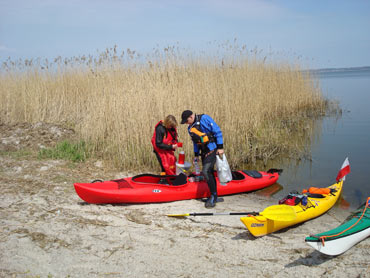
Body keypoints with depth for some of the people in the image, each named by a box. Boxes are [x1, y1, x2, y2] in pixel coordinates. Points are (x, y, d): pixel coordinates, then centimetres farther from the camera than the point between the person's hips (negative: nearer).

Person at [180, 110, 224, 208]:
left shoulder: (204, 119, -13)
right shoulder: (190, 128, 11)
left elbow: (218, 131, -13)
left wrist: (220, 147, -15)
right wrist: (196, 155, 19)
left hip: (212, 150, -8)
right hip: (204, 152, 8)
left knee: (206, 171, -18)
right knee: (209, 173, 10)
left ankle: (213, 195, -6)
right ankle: (214, 197, 20)